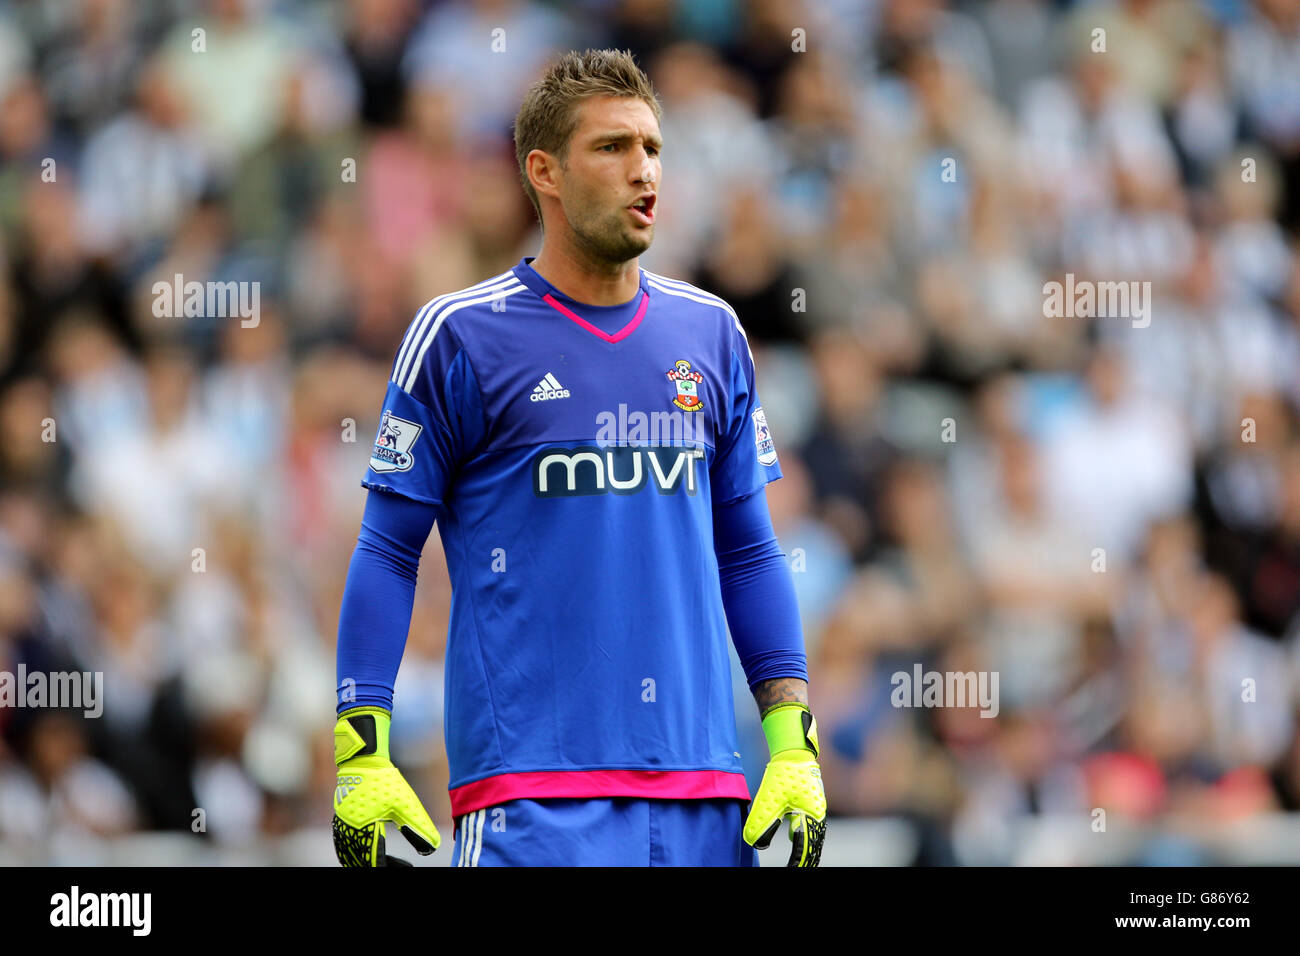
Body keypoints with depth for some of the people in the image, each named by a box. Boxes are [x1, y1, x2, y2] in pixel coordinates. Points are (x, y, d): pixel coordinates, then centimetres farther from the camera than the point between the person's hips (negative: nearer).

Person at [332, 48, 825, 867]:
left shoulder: (712, 334, 13)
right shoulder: (461, 337, 0)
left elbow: (749, 553, 16)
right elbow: (388, 550, 1)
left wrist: (794, 745, 8)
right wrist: (362, 756, -7)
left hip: (704, 789, 5)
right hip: (530, 791, -5)